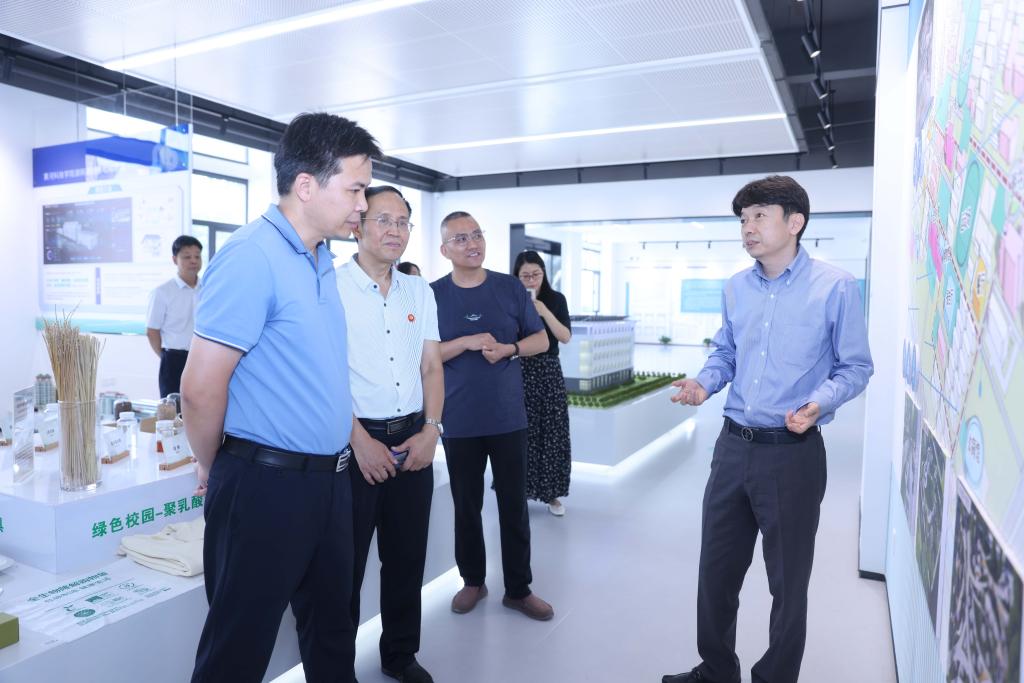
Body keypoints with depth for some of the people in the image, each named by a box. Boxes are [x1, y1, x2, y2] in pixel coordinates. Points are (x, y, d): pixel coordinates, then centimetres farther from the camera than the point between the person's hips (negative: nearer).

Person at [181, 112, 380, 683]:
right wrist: (213, 468, -4)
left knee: (332, 631, 23)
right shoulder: (254, 256, -18)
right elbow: (201, 387, -19)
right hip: (266, 483, -8)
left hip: (329, 479, 8)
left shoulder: (322, 261, 9)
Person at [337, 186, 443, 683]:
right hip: (356, 442, -5)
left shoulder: (419, 291, 9)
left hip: (413, 441, 5)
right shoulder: (332, 287, -7)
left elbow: (431, 367, 9)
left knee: (407, 557, 16)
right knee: (346, 562, 8)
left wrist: (430, 430, -3)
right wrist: (361, 442, -15)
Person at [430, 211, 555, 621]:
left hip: (508, 416, 1)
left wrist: (508, 348, -14)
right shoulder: (433, 295, -2)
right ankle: (473, 581, 31)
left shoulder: (511, 288, 2)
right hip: (458, 420, 0)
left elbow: (541, 341, 6)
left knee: (514, 504, 7)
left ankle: (518, 588, 22)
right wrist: (467, 343, -19)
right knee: (466, 505, 12)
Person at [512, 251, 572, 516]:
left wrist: (544, 311, -15)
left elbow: (566, 337, -5)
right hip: (519, 373, -1)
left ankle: (552, 494, 15)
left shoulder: (556, 299, 3)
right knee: (520, 434, -1)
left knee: (552, 433, 2)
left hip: (549, 372, 1)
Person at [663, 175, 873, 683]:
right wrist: (704, 384, -4)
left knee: (787, 581, 12)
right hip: (733, 446, 5)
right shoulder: (736, 288, 6)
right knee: (716, 569, 16)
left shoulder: (836, 287, -10)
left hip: (793, 453, -5)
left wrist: (820, 403, -24)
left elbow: (855, 367, -5)